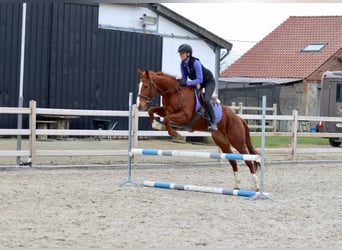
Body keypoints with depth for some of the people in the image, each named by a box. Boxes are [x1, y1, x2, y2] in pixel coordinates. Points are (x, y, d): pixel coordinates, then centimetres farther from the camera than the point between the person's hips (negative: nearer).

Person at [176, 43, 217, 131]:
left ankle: (213, 123, -19)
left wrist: (186, 83, -41)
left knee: (206, 100, -26)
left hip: (209, 81, -8)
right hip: (197, 82, 8)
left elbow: (200, 79, -34)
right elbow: (184, 78, 0)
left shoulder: (195, 62, -32)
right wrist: (181, 81, -22)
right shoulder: (183, 64, -10)